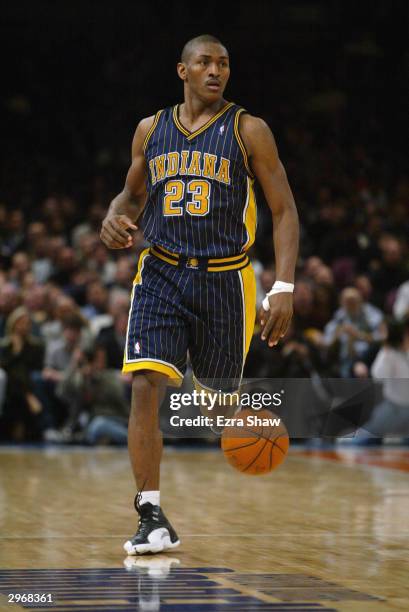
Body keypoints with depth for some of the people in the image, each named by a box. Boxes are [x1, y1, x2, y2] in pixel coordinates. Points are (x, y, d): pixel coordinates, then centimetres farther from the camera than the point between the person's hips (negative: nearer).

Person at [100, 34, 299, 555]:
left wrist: (284, 287, -15)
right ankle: (152, 517, -14)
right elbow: (133, 195, 21)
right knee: (145, 384, -17)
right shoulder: (151, 130, 7)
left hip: (224, 280, -1)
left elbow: (284, 210, -4)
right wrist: (115, 216, -5)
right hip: (161, 273, 1)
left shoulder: (248, 131, -3)